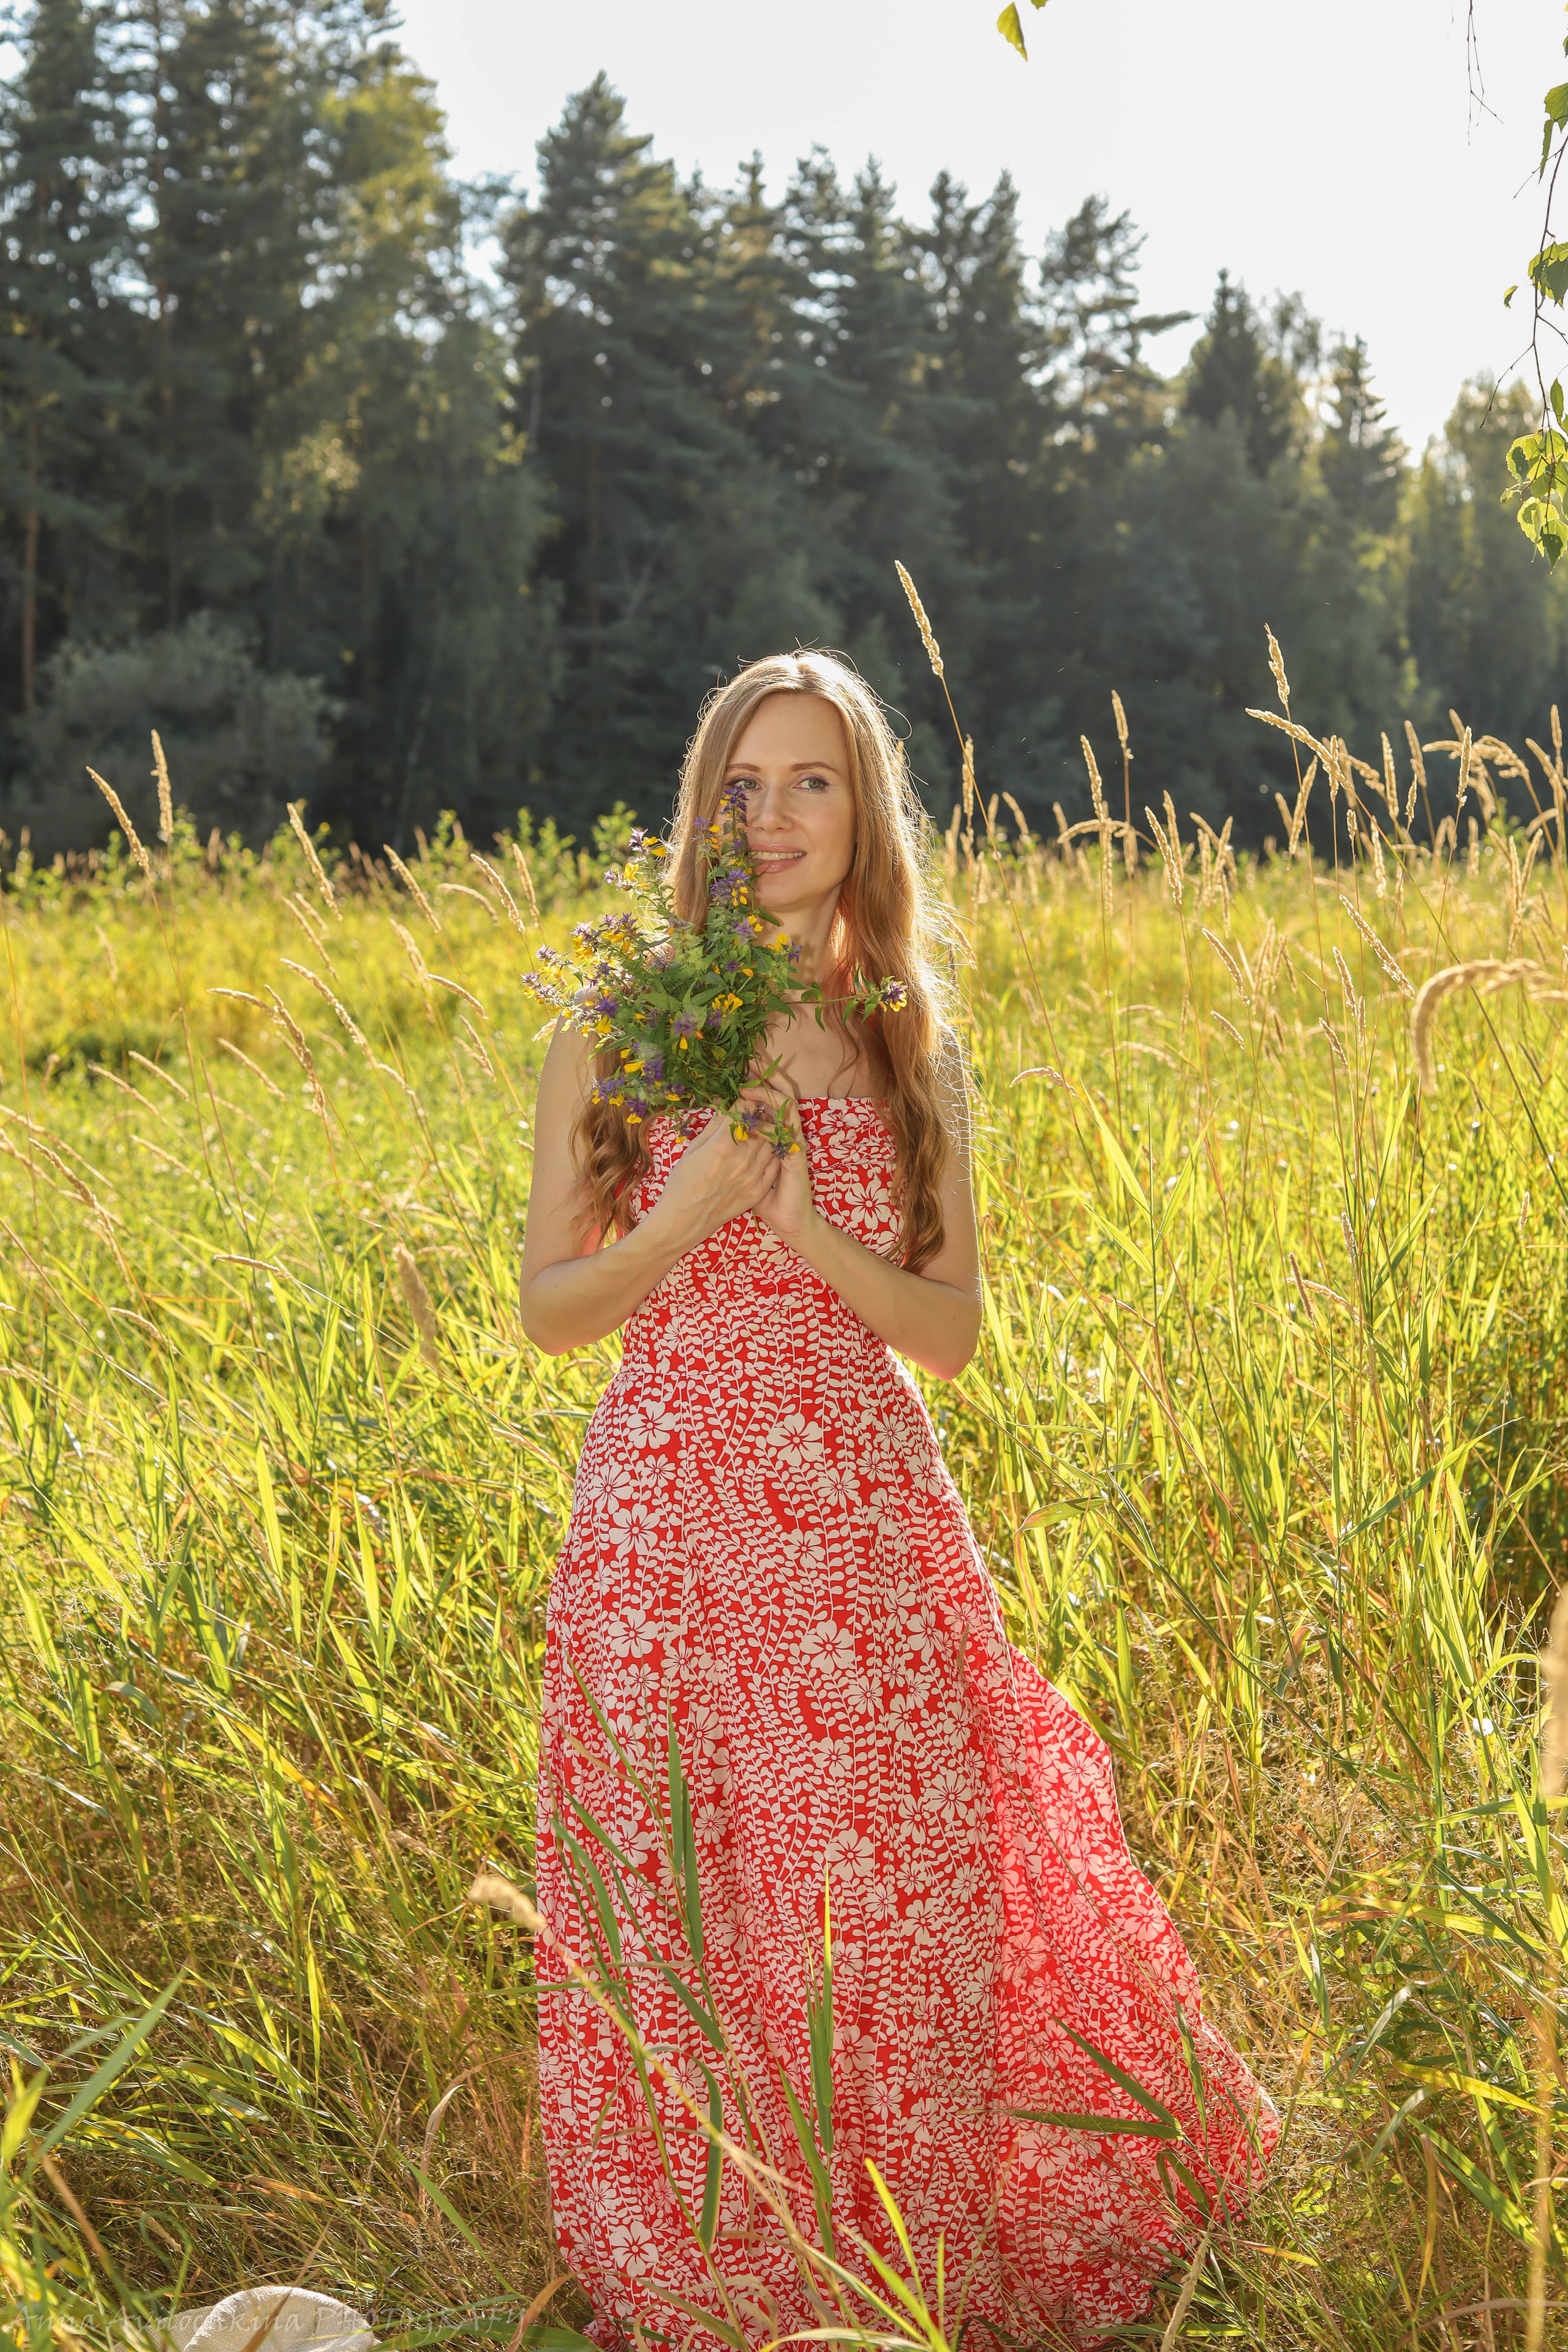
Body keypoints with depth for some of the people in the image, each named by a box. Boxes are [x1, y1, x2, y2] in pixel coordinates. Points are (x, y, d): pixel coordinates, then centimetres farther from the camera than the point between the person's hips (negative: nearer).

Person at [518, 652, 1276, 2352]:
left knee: (895, 1925, 6)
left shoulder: (910, 1056, 6)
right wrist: (692, 1211, -17)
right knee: (691, 1938, 5)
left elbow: (953, 1330, 4)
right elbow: (551, 1312, 0)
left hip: (867, 1532, 2)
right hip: (670, 1534, -1)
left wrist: (811, 1234, -14)